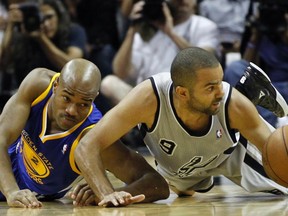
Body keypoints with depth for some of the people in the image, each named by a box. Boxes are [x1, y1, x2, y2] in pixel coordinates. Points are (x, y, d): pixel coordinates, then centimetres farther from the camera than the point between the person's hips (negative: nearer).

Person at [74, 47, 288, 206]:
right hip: (174, 168, 1)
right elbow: (87, 147, -44)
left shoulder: (234, 105, -41)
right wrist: (107, 193, -59)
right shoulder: (150, 98, -45)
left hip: (231, 154, -1)